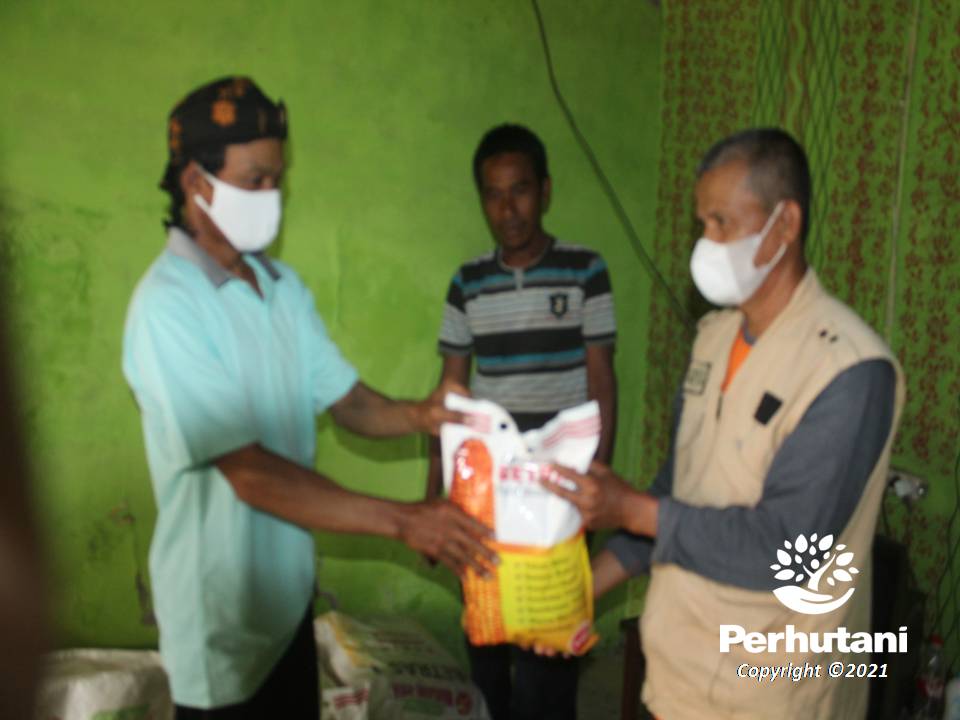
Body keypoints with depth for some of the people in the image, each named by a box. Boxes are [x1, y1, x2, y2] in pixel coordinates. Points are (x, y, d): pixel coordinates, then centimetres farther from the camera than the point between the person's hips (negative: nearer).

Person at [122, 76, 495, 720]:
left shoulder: (282, 284, 4)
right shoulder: (167, 307, -22)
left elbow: (346, 398, 4)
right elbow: (252, 473, -27)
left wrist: (418, 416, -18)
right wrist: (402, 521, -29)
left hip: (289, 587, 7)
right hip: (223, 611, -7)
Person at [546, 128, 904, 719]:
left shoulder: (853, 370, -22)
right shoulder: (716, 333, 3)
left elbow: (783, 546, -24)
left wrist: (633, 510, -20)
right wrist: (596, 579, 5)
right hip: (681, 650, 7)